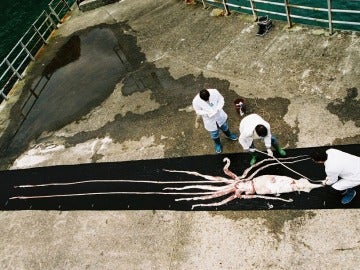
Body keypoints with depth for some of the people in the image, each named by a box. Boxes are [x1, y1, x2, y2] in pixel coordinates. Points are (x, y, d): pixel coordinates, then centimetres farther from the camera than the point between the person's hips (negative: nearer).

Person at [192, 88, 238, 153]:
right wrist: (207, 113, -32)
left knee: (224, 127, 32)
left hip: (220, 116, 2)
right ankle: (217, 144, 55)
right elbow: (198, 111, -15)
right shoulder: (196, 101, -33)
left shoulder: (214, 92, -30)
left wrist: (218, 108, -28)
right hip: (210, 121, -2)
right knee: (214, 134, 22)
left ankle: (229, 135, 66)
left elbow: (221, 99, -12)